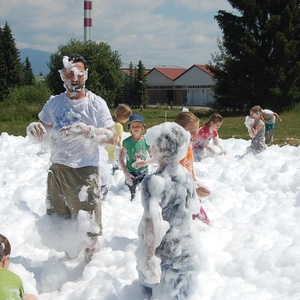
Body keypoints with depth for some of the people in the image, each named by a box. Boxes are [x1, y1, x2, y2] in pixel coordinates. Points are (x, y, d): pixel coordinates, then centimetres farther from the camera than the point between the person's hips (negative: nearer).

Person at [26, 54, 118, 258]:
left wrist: (87, 130, -27)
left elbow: (113, 138, -11)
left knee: (88, 227, -2)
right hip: (57, 171, 5)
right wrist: (33, 129, -12)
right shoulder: (54, 103, 7)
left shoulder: (96, 103, -5)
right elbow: (41, 136, 12)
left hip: (85, 171, -5)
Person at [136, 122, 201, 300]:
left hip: (164, 252, -6)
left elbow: (153, 224, -26)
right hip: (188, 247, 6)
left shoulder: (154, 181, -25)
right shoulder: (186, 174, -4)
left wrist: (150, 256, -21)